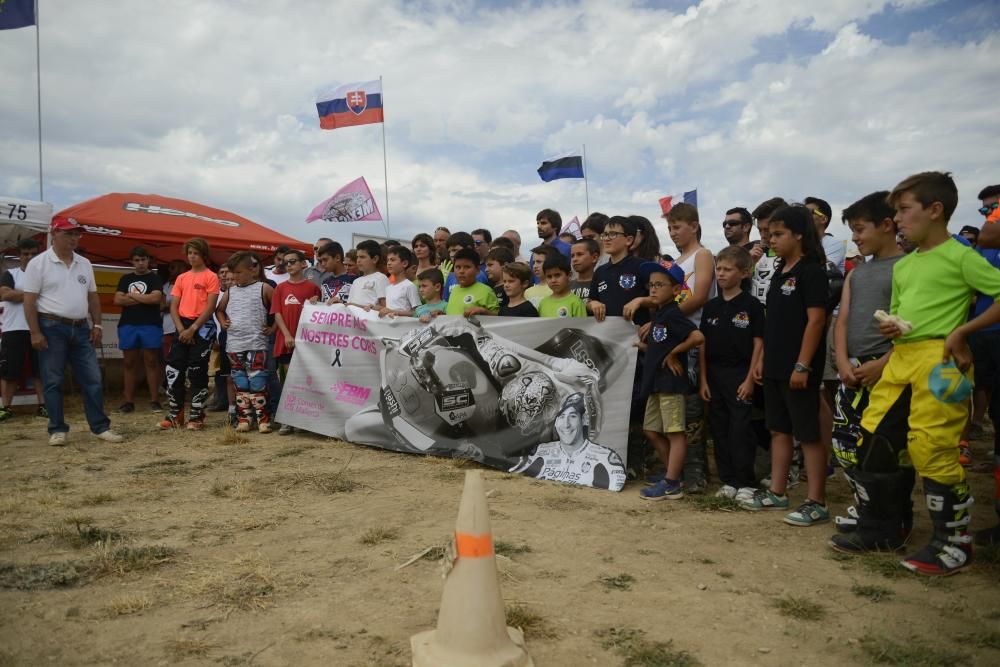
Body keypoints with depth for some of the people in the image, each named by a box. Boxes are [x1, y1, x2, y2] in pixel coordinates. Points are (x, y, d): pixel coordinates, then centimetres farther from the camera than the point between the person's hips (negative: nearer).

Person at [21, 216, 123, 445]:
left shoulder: (84, 264, 11)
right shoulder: (38, 263, -4)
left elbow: (92, 296, 15)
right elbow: (29, 301, -7)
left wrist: (97, 325, 8)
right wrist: (35, 333, -13)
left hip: (81, 328, 5)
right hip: (52, 328, -5)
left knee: (92, 379, 3)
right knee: (53, 381, 2)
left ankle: (101, 426, 8)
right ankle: (57, 430, 10)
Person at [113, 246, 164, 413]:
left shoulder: (154, 278, 4)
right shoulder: (125, 279, 15)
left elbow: (156, 298, -13)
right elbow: (117, 300, 3)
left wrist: (132, 295, -3)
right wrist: (143, 299, -4)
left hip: (150, 325, -4)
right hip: (127, 325, 4)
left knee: (151, 362, -3)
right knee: (130, 363, 5)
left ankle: (154, 400, 0)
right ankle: (129, 401, 9)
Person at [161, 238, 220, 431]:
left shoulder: (211, 277, -2)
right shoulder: (181, 278, 14)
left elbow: (210, 307, -9)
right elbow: (173, 306, 10)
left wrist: (193, 329, -14)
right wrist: (181, 329, -5)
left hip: (202, 327, -5)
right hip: (183, 327, 5)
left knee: (197, 373, -2)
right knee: (174, 370, 3)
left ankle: (197, 416, 6)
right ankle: (175, 415, 13)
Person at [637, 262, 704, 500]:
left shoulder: (673, 314, -14)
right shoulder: (658, 315, 14)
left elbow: (698, 337, -26)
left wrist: (674, 353, -16)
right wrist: (641, 345, 4)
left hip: (670, 381, -10)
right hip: (655, 381, 10)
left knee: (675, 432, -4)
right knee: (652, 430, 16)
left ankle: (671, 485, -1)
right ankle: (671, 474, 28)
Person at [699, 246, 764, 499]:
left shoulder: (751, 305, -4)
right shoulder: (711, 306, 9)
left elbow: (758, 343, -6)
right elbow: (703, 344, 9)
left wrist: (750, 378, -12)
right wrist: (703, 379, 5)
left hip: (740, 374, -5)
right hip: (714, 374, 5)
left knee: (740, 430, -3)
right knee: (719, 430, 9)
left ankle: (746, 483, 9)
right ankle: (728, 481, 19)